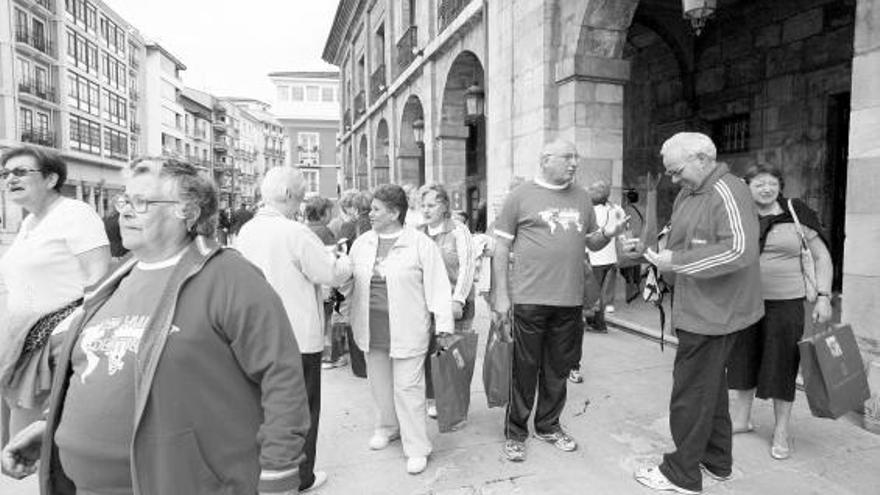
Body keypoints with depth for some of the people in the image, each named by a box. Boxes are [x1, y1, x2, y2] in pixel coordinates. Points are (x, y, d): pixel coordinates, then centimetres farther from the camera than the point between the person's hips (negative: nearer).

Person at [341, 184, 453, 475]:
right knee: (379, 383, 17)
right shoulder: (362, 244, 8)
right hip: (371, 330, 5)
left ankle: (416, 448, 16)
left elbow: (437, 285, -9)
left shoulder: (421, 244, -8)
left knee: (407, 388, 0)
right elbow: (350, 282, 16)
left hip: (406, 330, -5)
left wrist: (443, 326, -11)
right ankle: (387, 428, 41)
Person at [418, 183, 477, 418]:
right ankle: (432, 399, 14)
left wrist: (457, 299, -15)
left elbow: (468, 266, -8)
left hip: (455, 303, -4)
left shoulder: (458, 230, -1)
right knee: (427, 350, 0)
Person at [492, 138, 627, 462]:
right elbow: (501, 247, -3)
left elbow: (592, 243, 19)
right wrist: (501, 295, -8)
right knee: (524, 370, 5)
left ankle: (549, 426, 35)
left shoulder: (581, 197, 12)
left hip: (570, 301, 5)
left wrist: (607, 233, -4)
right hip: (530, 299, -4)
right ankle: (515, 433, 23)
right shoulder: (521, 196, -2)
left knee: (558, 369, 16)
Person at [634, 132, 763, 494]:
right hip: (698, 310, 10)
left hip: (712, 313, -10)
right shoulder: (687, 194, 11)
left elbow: (740, 250, -28)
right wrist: (659, 257, 2)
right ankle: (717, 462, 38)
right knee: (710, 385, 21)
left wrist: (676, 261, -25)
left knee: (691, 392, 1)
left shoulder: (727, 193, -17)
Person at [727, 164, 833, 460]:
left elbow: (822, 257, 2)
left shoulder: (797, 215, -2)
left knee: (782, 367, 5)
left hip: (785, 304, -2)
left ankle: (781, 432, 21)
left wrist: (824, 296, -7)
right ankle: (741, 418, 29)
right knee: (744, 361, 12)